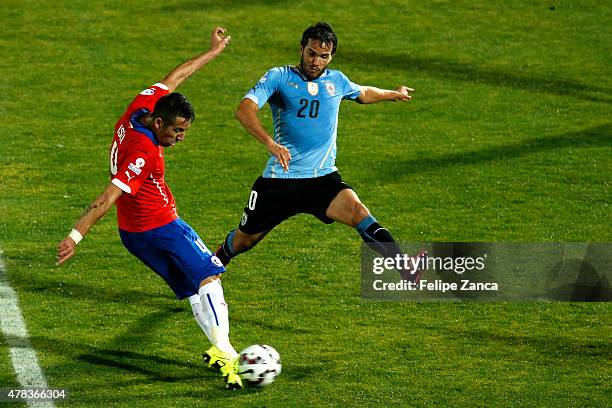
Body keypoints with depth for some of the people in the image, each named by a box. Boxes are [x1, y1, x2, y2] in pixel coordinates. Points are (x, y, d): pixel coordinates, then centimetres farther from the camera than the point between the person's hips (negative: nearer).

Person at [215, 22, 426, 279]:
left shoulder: (336, 81, 11)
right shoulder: (279, 77, -4)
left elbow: (362, 93, 36)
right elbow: (244, 110, -21)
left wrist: (394, 94, 49)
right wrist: (270, 143, -36)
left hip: (323, 177, 2)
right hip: (280, 179, -2)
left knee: (356, 210, -27)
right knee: (244, 240, 12)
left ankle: (406, 269, -42)